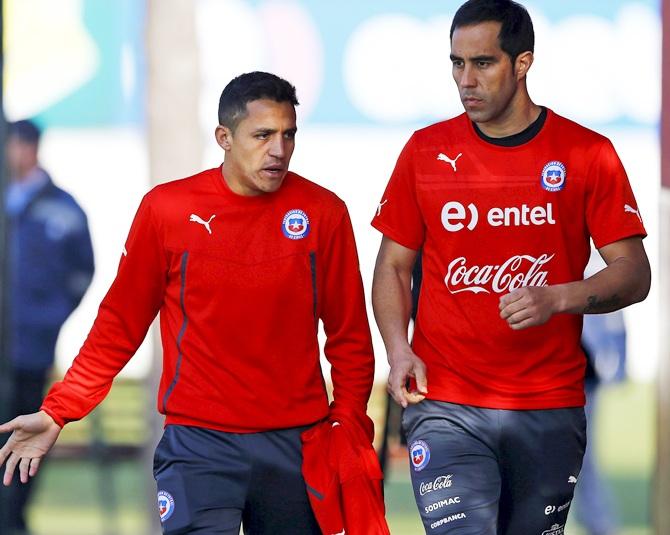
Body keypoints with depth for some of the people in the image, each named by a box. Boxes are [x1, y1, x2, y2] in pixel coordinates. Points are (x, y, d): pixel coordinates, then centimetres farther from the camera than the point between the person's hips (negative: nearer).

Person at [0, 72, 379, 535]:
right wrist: (57, 412, 0)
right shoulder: (167, 209, -1)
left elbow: (349, 335, 7)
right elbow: (121, 323, 6)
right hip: (199, 443, -2)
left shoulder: (323, 213, 2)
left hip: (296, 443, 2)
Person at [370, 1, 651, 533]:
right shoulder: (427, 151, 5)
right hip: (446, 408, 0)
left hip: (550, 410, 0)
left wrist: (558, 298, -19)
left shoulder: (587, 154, 0)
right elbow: (393, 265, 11)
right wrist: (398, 350, -6)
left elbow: (634, 274, -1)